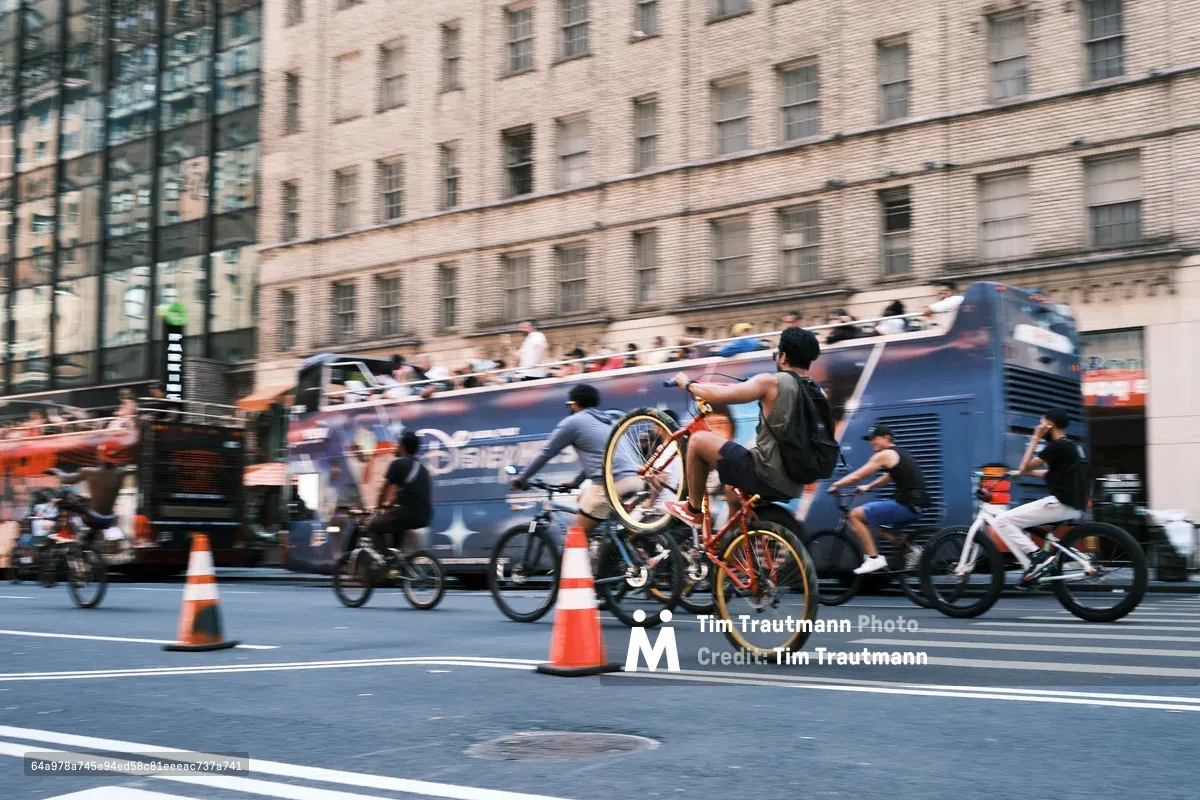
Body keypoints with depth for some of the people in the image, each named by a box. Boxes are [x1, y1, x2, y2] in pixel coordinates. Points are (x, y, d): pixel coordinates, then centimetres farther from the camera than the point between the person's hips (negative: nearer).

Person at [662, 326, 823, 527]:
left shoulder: (772, 382, -11)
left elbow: (719, 396, -12)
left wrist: (688, 384, 7)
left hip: (767, 476, -8)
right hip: (794, 485, 8)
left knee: (698, 440, 7)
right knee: (732, 485, 36)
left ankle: (692, 510, 17)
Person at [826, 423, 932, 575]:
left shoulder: (884, 455, -6)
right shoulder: (901, 454, 21)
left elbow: (856, 476, -4)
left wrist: (836, 485, 10)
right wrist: (867, 487, 40)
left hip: (904, 505, -9)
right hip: (917, 506, 9)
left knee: (855, 515, -3)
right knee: (879, 522, 30)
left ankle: (873, 559, -5)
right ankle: (910, 548, 15)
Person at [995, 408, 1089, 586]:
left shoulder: (1057, 446, -12)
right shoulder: (1071, 445, 18)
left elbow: (1026, 466, -11)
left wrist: (1035, 439, -4)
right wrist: (1024, 471, 24)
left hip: (1060, 504, -10)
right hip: (1073, 506, 10)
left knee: (1001, 521, -10)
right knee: (1016, 521, 24)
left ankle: (1037, 556, -17)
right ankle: (1034, 567, 18)